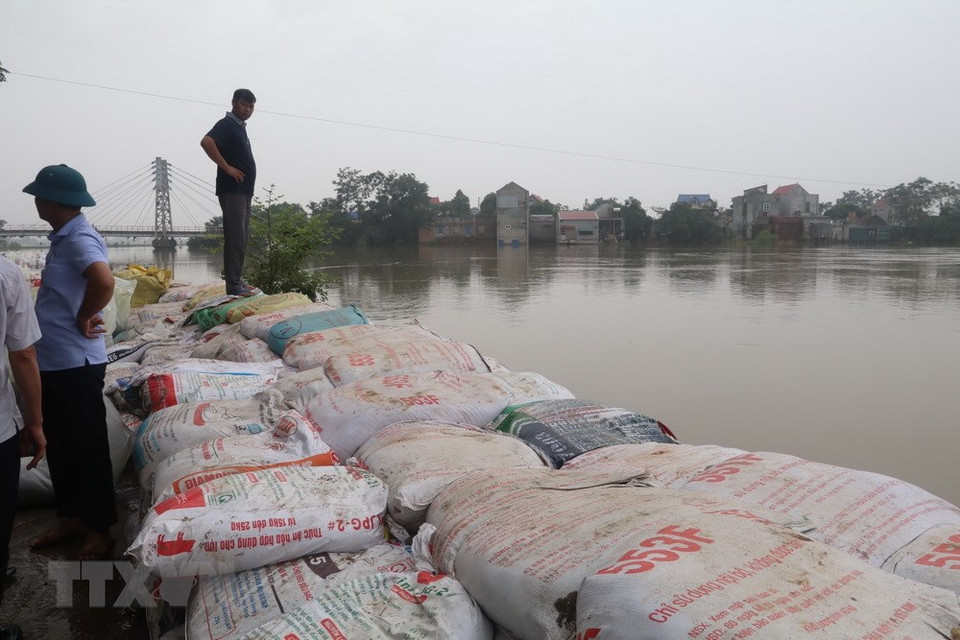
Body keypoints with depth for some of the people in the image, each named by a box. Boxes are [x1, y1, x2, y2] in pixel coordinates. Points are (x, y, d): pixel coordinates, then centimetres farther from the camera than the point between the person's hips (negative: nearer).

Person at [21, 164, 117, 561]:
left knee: (88, 449, 1)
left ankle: (100, 530, 13)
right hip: (53, 362, 10)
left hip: (76, 364, -10)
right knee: (59, 447, 18)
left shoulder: (81, 239, -18)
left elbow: (104, 281, -38)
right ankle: (73, 518, 31)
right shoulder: (64, 238, 13)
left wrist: (84, 319, -22)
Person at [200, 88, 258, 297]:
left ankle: (237, 280, 19)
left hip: (244, 190, 10)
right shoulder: (227, 124, -8)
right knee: (235, 237, -11)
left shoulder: (240, 127, 20)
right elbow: (206, 142, -25)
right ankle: (233, 285, -11)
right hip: (232, 190, -10)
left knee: (241, 237, 12)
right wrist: (226, 167, -22)